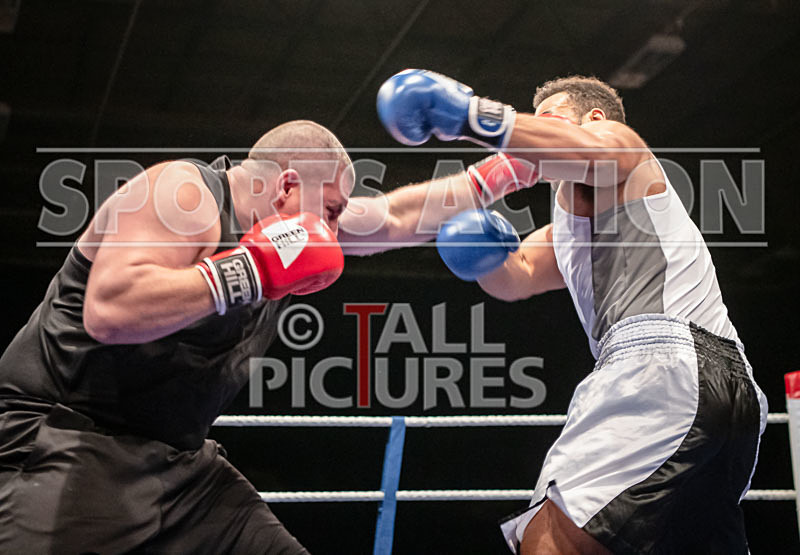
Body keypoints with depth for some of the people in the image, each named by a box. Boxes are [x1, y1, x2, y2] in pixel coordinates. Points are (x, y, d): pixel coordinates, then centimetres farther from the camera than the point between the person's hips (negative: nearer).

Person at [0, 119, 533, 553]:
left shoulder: (286, 223, 10)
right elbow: (109, 310, -30)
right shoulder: (183, 193, -16)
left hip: (179, 456, 9)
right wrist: (248, 272, -27)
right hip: (65, 443, -8)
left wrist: (494, 176, 20)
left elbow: (397, 218, 22)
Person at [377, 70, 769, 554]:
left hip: (669, 363, -10)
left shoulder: (617, 140, 11)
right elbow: (516, 278, 31)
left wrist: (472, 116, -18)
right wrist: (486, 253, 9)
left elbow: (584, 153, -13)